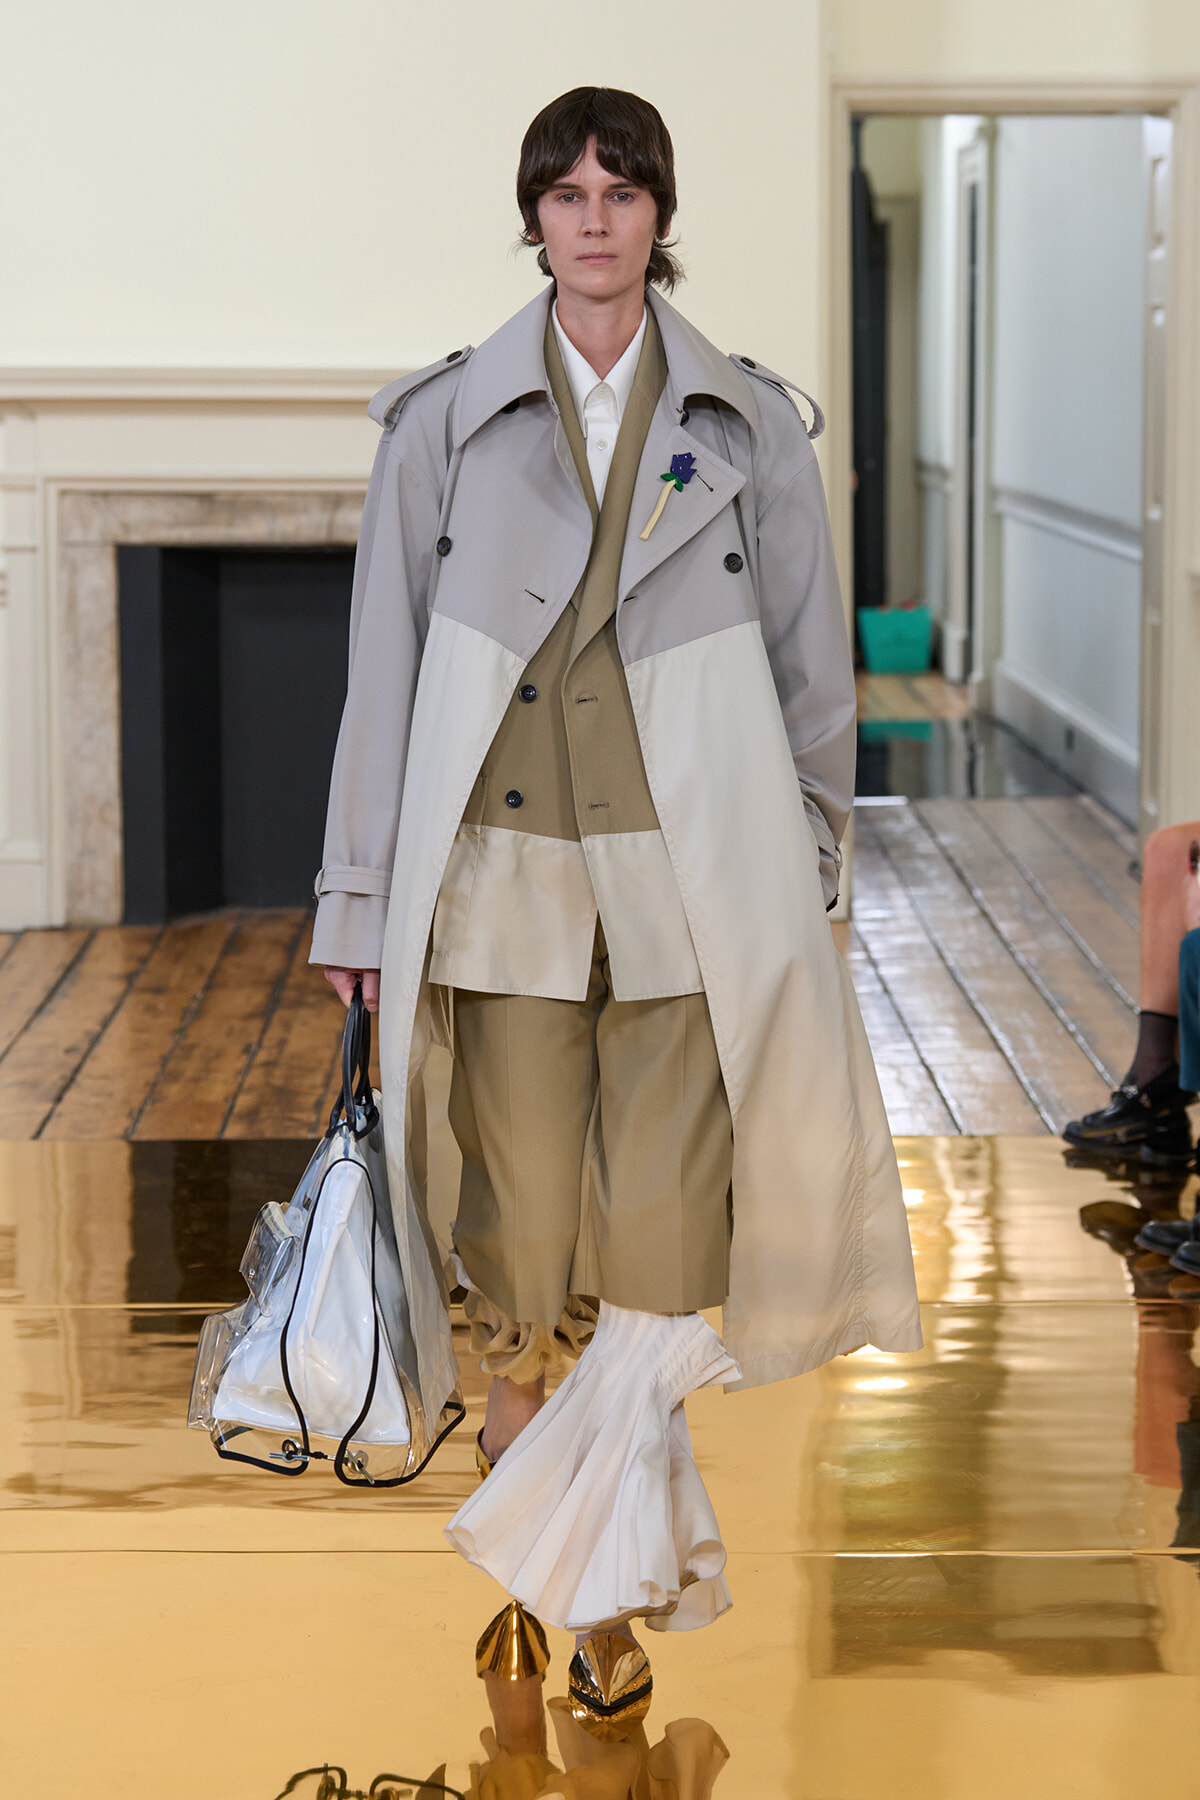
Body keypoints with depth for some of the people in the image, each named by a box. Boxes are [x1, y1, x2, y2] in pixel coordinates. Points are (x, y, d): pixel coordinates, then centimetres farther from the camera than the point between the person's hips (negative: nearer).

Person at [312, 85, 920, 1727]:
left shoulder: (750, 426, 6)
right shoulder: (446, 422, 5)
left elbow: (813, 669, 11)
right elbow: (384, 669, 5)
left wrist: (804, 883, 10)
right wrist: (363, 903, 4)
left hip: (689, 883, 0)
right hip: (504, 875, 0)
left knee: (658, 1249, -5)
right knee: (522, 1241, 2)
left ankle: (599, 1577, 6)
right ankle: (549, 1576, 19)